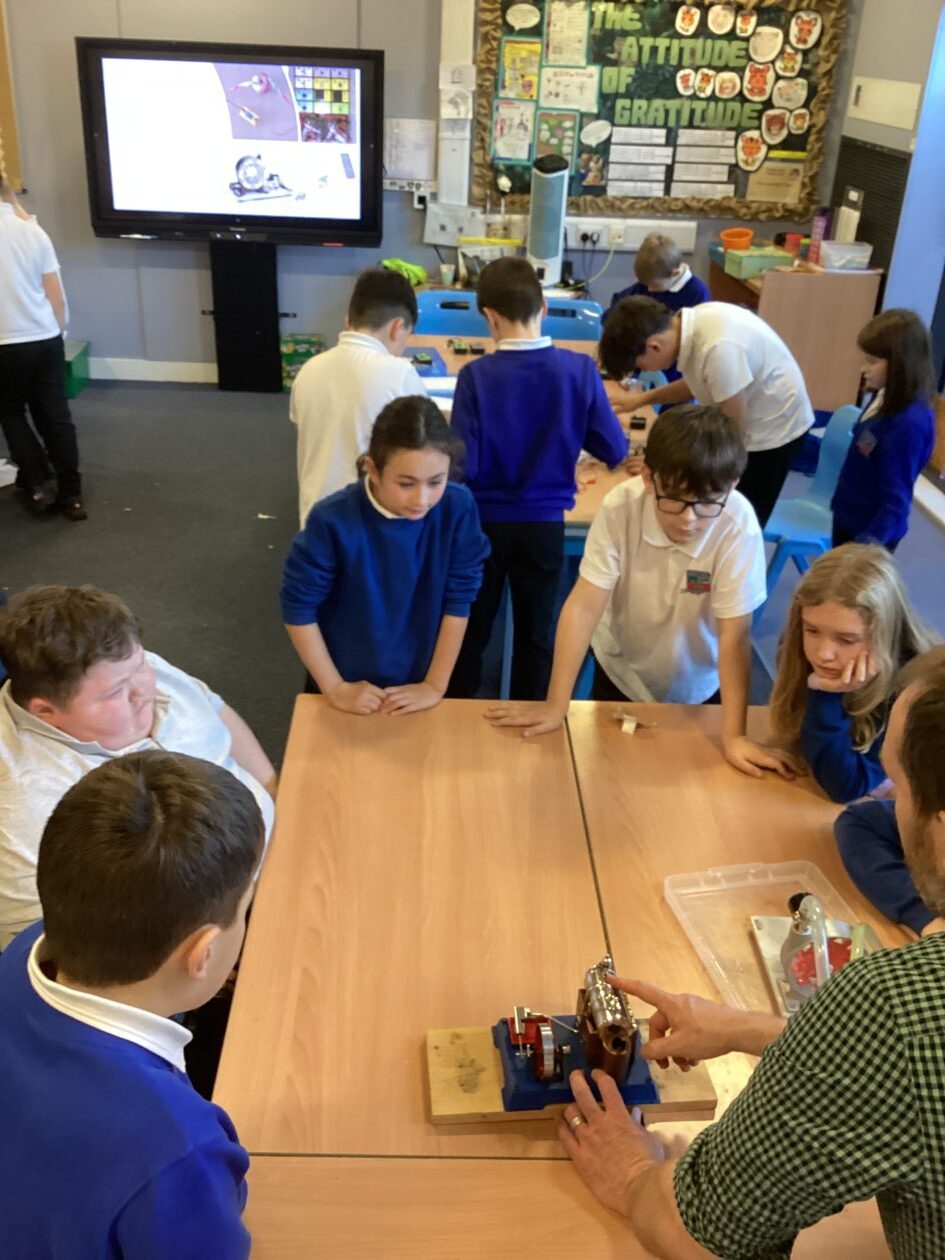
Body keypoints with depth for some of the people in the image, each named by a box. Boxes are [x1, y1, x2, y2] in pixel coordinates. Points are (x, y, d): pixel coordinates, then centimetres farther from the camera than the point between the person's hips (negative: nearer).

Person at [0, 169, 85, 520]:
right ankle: (71, 496, 12)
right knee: (56, 416, 8)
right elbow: (57, 297, 5)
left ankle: (38, 483, 12)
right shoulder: (33, 232, 2)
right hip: (46, 338, 3)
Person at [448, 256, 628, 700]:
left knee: (469, 632, 17)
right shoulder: (580, 369, -11)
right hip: (545, 523, 1)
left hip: (483, 522, -1)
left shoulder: (476, 375, -17)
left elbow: (463, 465, -17)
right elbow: (615, 451, -5)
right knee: (536, 635, 16)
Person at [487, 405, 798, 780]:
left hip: (697, 687, -1)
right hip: (622, 671, 1)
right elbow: (585, 605, -27)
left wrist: (733, 736, -31)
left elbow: (734, 634, -29)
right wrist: (555, 705, -27)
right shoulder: (620, 507, -29)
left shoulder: (738, 526, -31)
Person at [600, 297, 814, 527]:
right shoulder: (694, 324, -11)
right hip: (750, 422, 7)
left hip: (773, 428, -7)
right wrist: (644, 398, 6)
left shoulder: (719, 349, -36)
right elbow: (698, 383, 11)